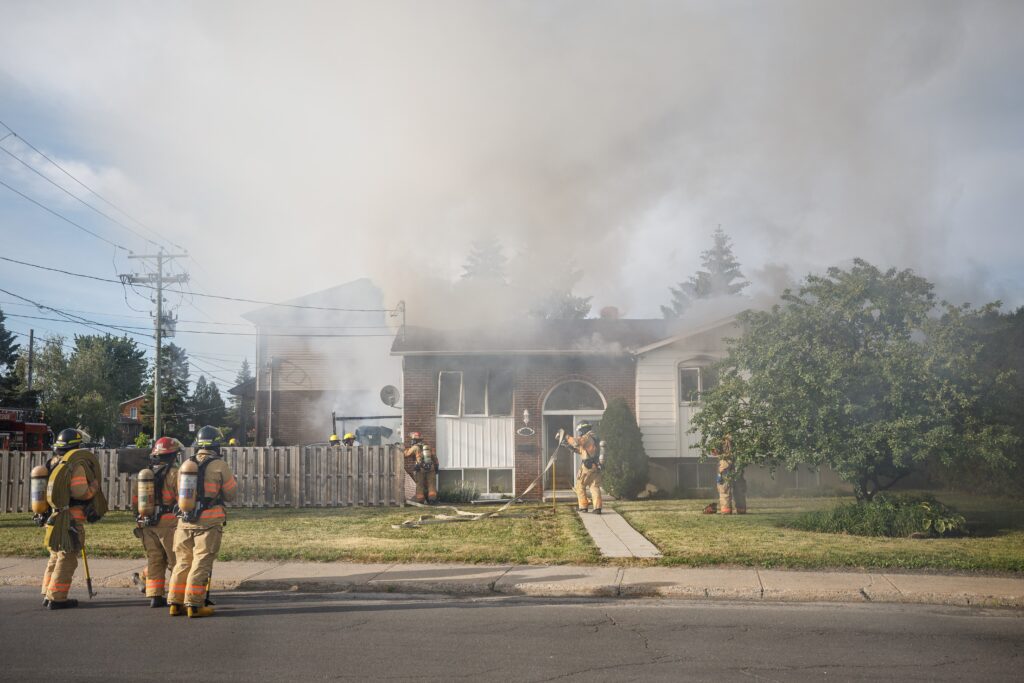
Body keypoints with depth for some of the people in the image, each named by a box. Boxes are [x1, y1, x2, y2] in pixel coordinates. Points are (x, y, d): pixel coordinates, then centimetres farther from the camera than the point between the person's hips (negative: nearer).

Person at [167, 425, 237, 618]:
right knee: (201, 563, -2)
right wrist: (233, 480, 18)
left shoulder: (185, 466, 9)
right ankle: (194, 604, -4)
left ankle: (176, 603, 14)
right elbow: (231, 494, -1)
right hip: (209, 522, -5)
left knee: (183, 562, 13)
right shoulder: (220, 466, -8)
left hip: (185, 521, 5)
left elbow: (180, 494, 17)